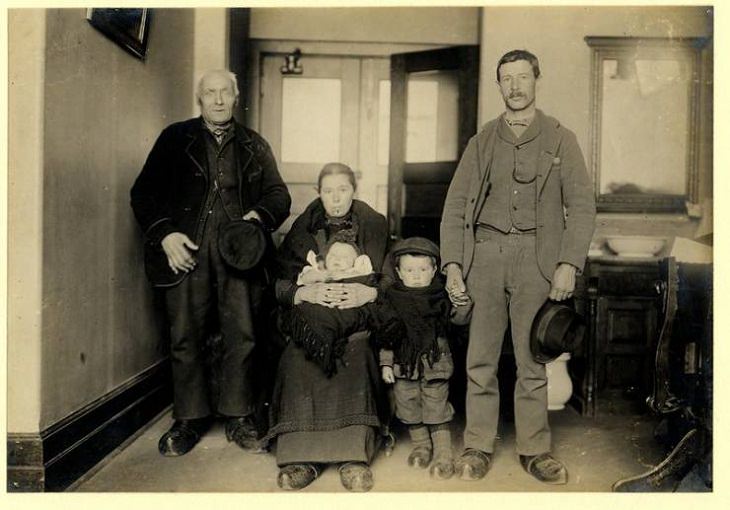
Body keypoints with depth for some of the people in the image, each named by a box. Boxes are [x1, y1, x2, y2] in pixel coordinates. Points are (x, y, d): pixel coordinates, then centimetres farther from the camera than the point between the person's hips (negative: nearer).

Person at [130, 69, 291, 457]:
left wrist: (259, 216, -8)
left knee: (242, 334, 0)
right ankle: (190, 418, 15)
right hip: (186, 249, -1)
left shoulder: (254, 146, 18)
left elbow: (278, 195, 13)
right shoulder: (175, 138, 13)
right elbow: (144, 192, 7)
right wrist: (164, 233, -8)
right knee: (185, 335, 1)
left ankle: (237, 416, 13)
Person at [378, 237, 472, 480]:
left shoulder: (440, 296, -4)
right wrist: (386, 363, 0)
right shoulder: (392, 298, -1)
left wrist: (462, 300, -26)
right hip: (403, 364, 3)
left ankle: (443, 455, 11)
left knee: (437, 410, 2)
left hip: (435, 363, -2)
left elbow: (459, 318, -7)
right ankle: (421, 447, 33)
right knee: (409, 409, 14)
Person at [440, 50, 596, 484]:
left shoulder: (560, 139, 10)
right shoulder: (482, 141, 14)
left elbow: (582, 204, 3)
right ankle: (478, 447, 13)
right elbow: (456, 205, 9)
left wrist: (569, 263, -9)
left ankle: (535, 449, 15)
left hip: (536, 255, -1)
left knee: (532, 360, 3)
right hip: (485, 253, 2)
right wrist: (453, 264, -2)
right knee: (480, 359, 2)